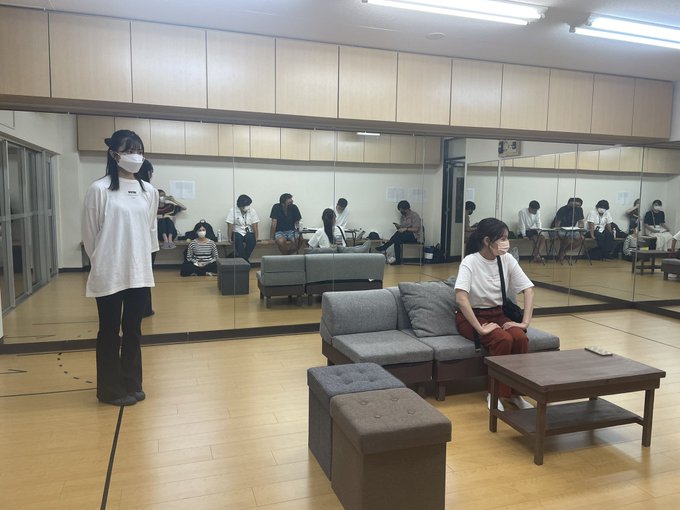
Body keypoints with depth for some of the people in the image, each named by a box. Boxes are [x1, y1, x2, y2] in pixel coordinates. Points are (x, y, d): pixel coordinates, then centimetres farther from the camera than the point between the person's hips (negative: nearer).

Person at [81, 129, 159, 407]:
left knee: (133, 330, 13)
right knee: (110, 332, 8)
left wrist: (143, 260, 11)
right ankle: (111, 389, 21)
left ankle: (132, 384, 27)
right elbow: (89, 235, -3)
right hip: (109, 275, -4)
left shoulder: (149, 191, 6)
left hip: (139, 273, 5)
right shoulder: (99, 189, -9)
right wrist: (101, 264, 3)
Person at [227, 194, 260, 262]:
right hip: (237, 232, -1)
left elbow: (255, 225, -6)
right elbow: (230, 226, -10)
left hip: (249, 232, 1)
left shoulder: (252, 211, -4)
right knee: (238, 240, -33)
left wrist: (256, 238, -14)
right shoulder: (232, 211, -8)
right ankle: (244, 260, -28)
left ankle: (245, 258, -15)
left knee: (252, 240, -30)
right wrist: (229, 238, -15)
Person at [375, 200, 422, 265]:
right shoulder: (403, 216, 13)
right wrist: (398, 226, -11)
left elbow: (416, 229, -17)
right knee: (397, 240, -27)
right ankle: (397, 260, -29)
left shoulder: (414, 215, -10)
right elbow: (401, 228, 11)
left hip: (415, 236, -7)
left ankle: (385, 246, -23)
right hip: (405, 236, 7)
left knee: (398, 234, -31)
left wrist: (406, 229, -27)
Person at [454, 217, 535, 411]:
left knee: (521, 338, -24)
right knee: (503, 340, -30)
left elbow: (529, 289, -2)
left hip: (497, 314, 5)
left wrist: (525, 322, -11)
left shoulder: (507, 259, -3)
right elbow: (461, 298, -32)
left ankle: (515, 392, -6)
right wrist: (480, 328, -33)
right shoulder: (470, 262, -20)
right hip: (471, 316, -5)